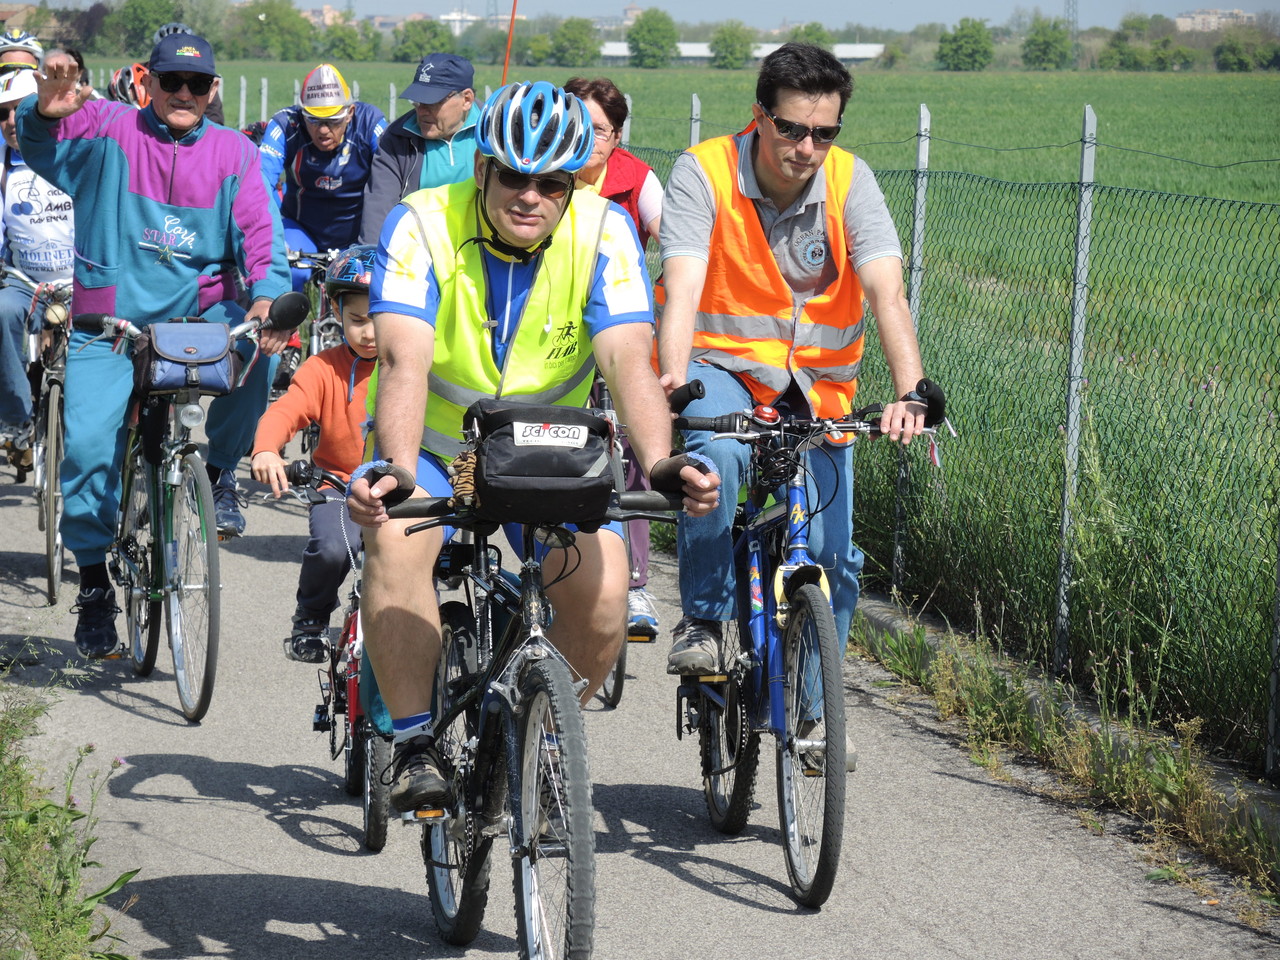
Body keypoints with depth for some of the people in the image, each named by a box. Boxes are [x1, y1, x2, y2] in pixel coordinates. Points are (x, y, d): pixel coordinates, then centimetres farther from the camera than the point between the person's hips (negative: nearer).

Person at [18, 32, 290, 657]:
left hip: (199, 310, 1)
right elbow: (41, 149, -14)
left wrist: (267, 295, -25)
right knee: (87, 444, -14)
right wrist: (46, 111, -38)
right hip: (109, 320, -1)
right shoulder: (107, 129, 1)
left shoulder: (234, 153, 5)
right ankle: (95, 582, 6)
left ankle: (220, 471, -6)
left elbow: (259, 231, -5)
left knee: (255, 348, -31)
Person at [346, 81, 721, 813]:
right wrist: (396, 472, -50)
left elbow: (629, 359, -27)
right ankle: (416, 745, -19)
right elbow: (406, 361, -33)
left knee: (603, 588, -21)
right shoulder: (423, 225, -21)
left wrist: (661, 464, -45)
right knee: (396, 538, -32)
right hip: (435, 446, -1)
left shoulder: (603, 232, -16)